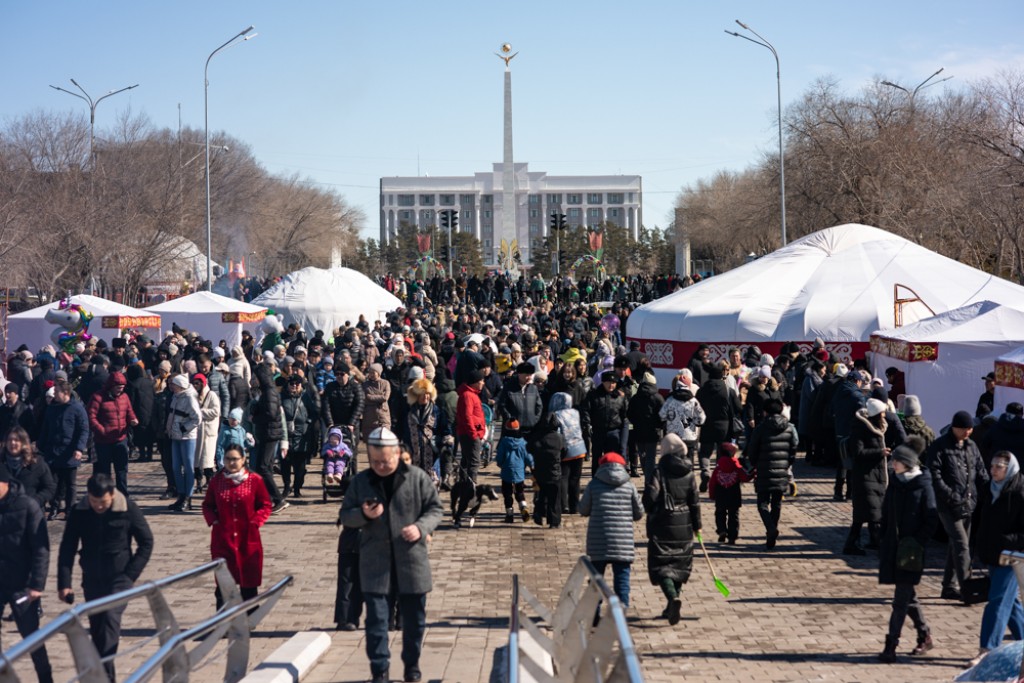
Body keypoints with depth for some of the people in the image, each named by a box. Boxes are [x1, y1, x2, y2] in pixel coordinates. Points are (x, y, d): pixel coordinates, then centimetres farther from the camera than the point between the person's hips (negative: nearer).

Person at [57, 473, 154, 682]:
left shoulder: (128, 509, -12)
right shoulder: (79, 512, -5)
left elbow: (146, 543, -3)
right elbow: (67, 548, 1)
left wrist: (131, 575, -10)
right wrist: (64, 583, -6)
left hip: (119, 579, -4)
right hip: (92, 579, 4)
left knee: (110, 619, -19)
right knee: (96, 628, 9)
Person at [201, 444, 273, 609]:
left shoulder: (254, 480, -2)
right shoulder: (216, 481, 3)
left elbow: (265, 505, 5)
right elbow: (207, 505, 12)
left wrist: (255, 522, -9)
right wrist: (213, 521, -5)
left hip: (248, 539, 0)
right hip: (222, 539, 0)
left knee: (249, 583, 7)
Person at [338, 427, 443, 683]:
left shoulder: (418, 478, -2)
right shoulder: (361, 481, 3)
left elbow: (435, 509, 3)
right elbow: (345, 516, 7)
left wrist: (421, 527, -16)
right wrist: (363, 514, -14)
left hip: (411, 560, 0)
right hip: (375, 563, 0)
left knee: (414, 617, 10)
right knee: (376, 618, -1)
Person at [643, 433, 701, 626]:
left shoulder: (658, 473, -12)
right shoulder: (688, 474, 1)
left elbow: (649, 499, -18)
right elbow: (695, 501, 4)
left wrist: (651, 513, 4)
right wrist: (697, 525, 13)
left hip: (662, 525, -4)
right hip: (684, 526, 4)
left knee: (661, 565, 0)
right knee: (680, 564, 15)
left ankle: (673, 598, -24)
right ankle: (672, 606, 20)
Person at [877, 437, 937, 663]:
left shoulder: (923, 485, -9)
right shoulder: (895, 482, 9)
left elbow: (931, 520, -10)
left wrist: (917, 543, -17)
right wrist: (883, 542, 10)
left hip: (910, 550, -6)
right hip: (893, 546, 6)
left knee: (901, 598, -6)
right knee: (906, 595, 13)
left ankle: (891, 645, -6)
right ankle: (925, 636, 28)